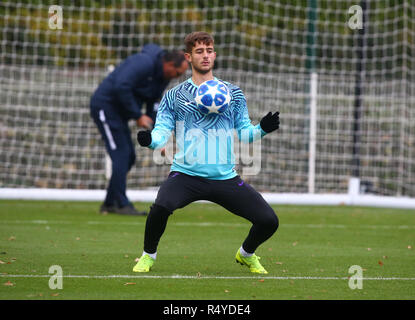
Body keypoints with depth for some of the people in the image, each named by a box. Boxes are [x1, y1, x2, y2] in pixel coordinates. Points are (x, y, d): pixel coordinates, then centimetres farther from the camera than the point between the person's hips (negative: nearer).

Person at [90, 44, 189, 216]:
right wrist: (138, 116, -25)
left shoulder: (163, 77, 9)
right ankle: (122, 205, -10)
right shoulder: (144, 63, -22)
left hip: (118, 112, 10)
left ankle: (109, 204, 16)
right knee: (121, 155, -13)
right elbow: (121, 87, -31)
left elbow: (152, 103, 18)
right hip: (105, 106, -10)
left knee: (129, 157, 9)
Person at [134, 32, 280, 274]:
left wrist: (262, 129, -8)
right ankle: (148, 256, -1)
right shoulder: (174, 96, 10)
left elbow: (244, 132, 13)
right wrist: (150, 139, -19)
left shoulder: (233, 93, 13)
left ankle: (246, 254, 26)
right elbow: (163, 132, 3)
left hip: (226, 177, 2)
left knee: (269, 221, -9)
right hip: (186, 174, -2)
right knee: (160, 207, -32)